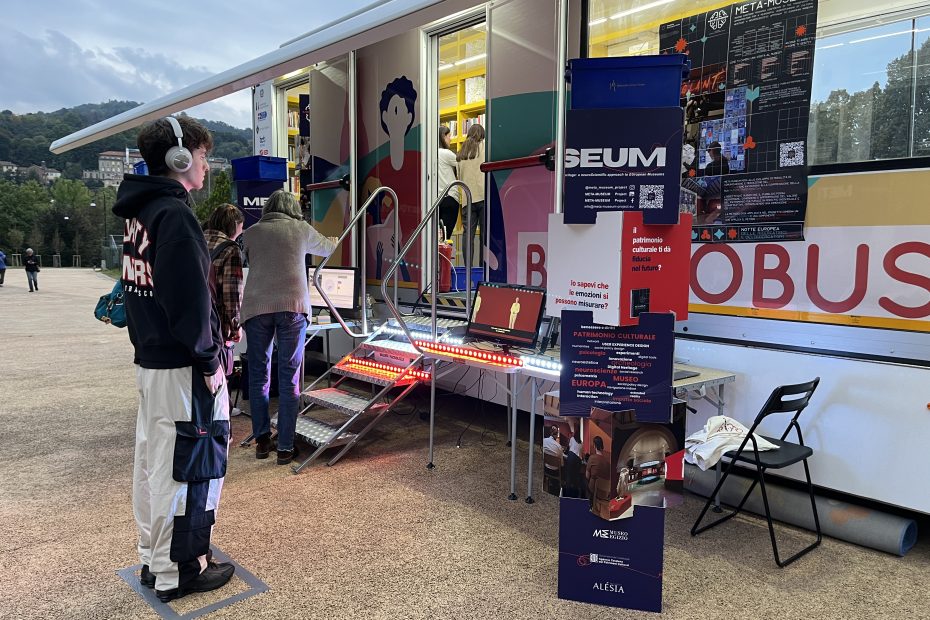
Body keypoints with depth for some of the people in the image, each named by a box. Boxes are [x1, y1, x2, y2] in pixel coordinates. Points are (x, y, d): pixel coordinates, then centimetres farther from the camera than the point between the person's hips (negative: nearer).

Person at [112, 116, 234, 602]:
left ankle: (153, 559, 32)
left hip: (149, 360, 10)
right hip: (181, 367, -10)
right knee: (188, 465, 1)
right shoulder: (174, 213, -18)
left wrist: (145, 342, 18)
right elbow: (190, 298, -23)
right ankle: (177, 572, 14)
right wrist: (209, 360, -15)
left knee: (153, 459, 17)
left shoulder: (139, 211, 13)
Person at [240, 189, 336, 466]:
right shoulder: (301, 229, 13)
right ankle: (285, 447, 6)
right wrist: (334, 241, 51)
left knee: (258, 374, 13)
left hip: (256, 307, 1)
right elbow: (326, 248, 30)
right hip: (292, 305, -1)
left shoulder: (251, 232, 14)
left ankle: (262, 440, 19)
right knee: (289, 378, 3)